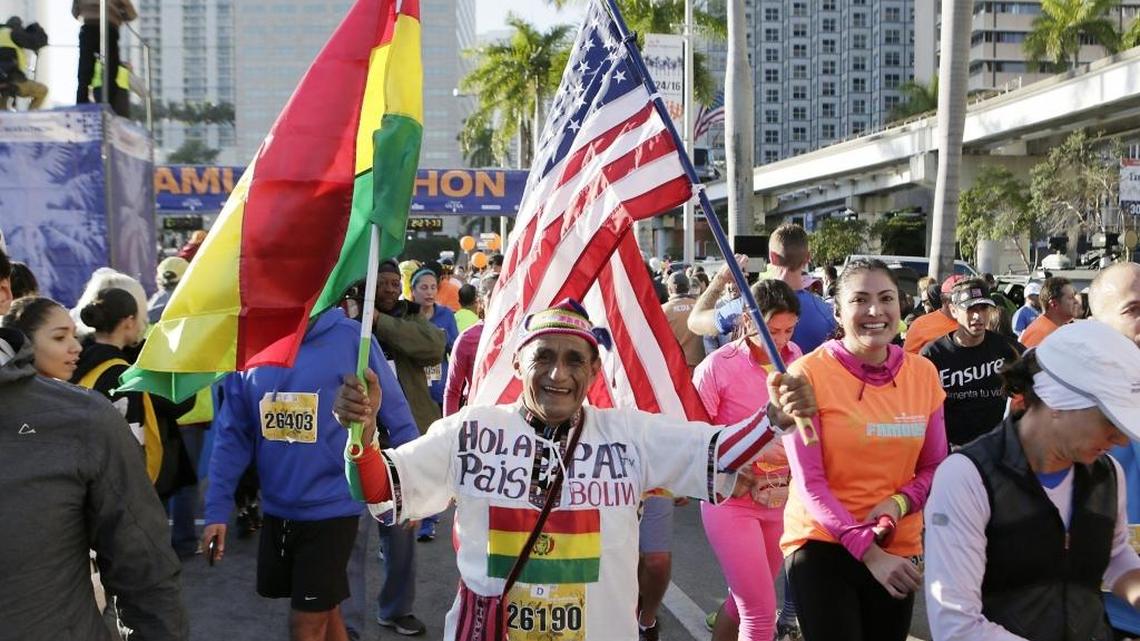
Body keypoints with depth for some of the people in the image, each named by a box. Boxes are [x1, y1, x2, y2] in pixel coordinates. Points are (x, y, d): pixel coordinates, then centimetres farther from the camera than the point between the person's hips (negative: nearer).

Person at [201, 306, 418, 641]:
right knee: (322, 610, 19)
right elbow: (232, 435, 1)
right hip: (276, 509, 4)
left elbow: (396, 416, -7)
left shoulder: (351, 338, -14)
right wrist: (217, 509, -2)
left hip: (332, 508, -4)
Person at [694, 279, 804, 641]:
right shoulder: (718, 366, -15)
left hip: (782, 500, 5)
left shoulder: (797, 359, -1)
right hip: (732, 501, -5)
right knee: (762, 612, -8)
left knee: (745, 598, 20)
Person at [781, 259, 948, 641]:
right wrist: (868, 550, -22)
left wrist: (899, 503, -14)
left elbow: (933, 468, 6)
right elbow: (809, 484, -15)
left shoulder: (923, 373, -1)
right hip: (822, 543, -4)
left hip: (899, 549, 4)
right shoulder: (809, 374, -13)